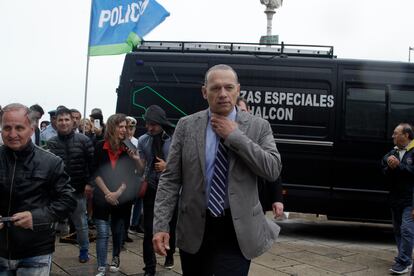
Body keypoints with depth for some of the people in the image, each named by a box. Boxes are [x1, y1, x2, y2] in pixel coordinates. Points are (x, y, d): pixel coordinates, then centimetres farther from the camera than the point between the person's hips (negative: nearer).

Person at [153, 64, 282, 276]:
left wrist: (235, 136, -14)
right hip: (194, 228, 2)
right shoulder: (186, 126, 0)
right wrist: (161, 225, -8)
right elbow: (170, 179, -1)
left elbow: (273, 170, -11)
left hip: (238, 230, -1)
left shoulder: (258, 126, 0)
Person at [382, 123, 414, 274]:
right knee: (398, 230, 14)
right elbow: (385, 173, 6)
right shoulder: (392, 153, 10)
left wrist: (398, 166, -18)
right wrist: (390, 167, -14)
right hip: (395, 198, 7)